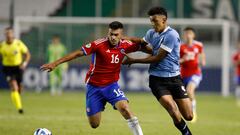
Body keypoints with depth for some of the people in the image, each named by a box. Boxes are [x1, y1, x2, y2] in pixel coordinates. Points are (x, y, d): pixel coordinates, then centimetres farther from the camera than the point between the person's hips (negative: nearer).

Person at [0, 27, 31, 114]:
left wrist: (25, 63, -14)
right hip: (8, 68, -1)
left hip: (18, 67, 1)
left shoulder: (18, 43, -8)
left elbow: (27, 54, 0)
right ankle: (19, 107, -22)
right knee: (14, 87, -20)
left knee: (19, 89, 9)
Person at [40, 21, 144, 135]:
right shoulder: (99, 44, -18)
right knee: (94, 125, 4)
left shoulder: (124, 45, -6)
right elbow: (78, 53, -17)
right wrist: (55, 63, -19)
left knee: (125, 108, -28)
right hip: (94, 87, -1)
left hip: (111, 86, 1)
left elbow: (142, 46, 9)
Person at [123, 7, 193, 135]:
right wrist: (124, 38, 16)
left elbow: (157, 58, -13)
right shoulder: (151, 33, 5)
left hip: (174, 78, -2)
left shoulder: (171, 35, -13)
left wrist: (133, 61, -6)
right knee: (175, 114, -22)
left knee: (188, 116, -4)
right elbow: (141, 42, 31)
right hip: (157, 79, 2)